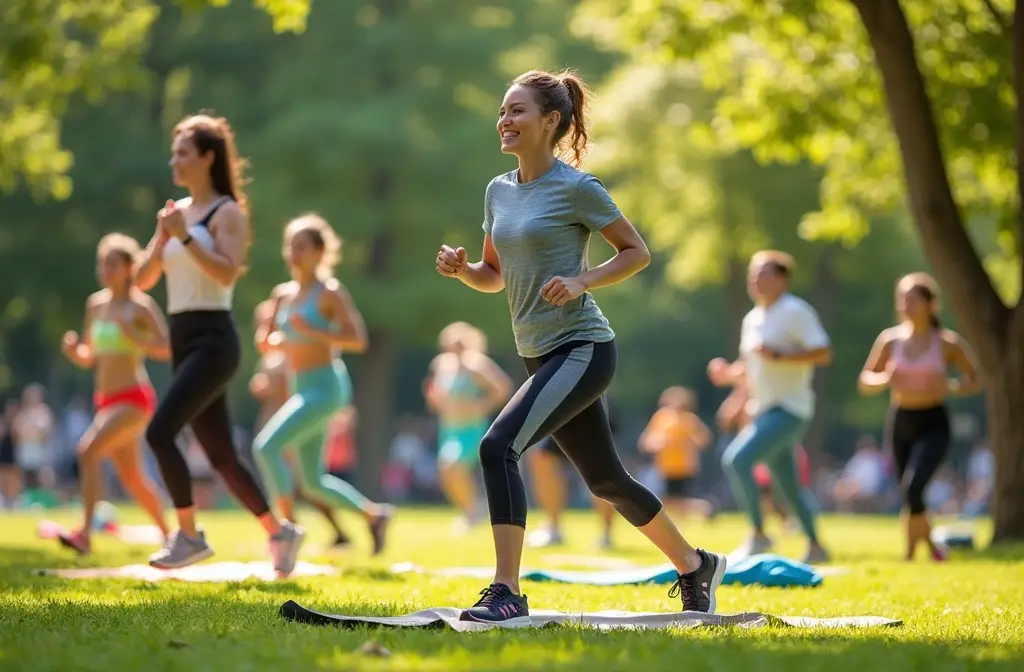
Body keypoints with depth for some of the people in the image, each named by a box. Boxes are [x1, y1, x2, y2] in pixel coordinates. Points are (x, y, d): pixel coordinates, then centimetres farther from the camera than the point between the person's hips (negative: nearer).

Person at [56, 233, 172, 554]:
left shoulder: (141, 305, -9)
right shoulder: (95, 304, 11)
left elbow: (167, 349, -15)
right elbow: (88, 358, 17)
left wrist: (135, 337, -26)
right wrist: (73, 350, -4)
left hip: (134, 398, -8)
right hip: (107, 400, 8)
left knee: (88, 450, -26)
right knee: (133, 478, 15)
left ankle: (85, 533, -29)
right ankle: (169, 534, 32)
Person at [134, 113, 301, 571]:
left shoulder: (227, 212, -6)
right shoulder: (176, 212, 15)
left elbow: (227, 273, -21)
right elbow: (143, 280, 11)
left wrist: (184, 236, -20)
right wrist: (162, 237, -5)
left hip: (212, 339, -8)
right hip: (182, 340, 8)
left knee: (159, 433, -19)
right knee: (219, 453, 10)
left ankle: (189, 535, -10)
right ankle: (278, 531, 21)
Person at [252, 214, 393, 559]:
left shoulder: (330, 292, -9)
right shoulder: (284, 294, 11)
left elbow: (357, 340, -17)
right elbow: (265, 342, 17)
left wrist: (312, 332, -23)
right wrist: (278, 340, -5)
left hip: (325, 387, -8)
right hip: (303, 389, 8)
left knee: (266, 446, -22)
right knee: (312, 483, 11)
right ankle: (374, 514, 29)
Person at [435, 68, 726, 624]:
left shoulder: (576, 188, -10)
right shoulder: (498, 191, 11)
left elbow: (637, 253, -4)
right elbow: (494, 276, 19)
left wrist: (581, 281, -18)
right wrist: (460, 268, -2)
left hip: (582, 349, -8)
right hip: (539, 354, 8)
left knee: (497, 447, -24)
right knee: (607, 482, 17)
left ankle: (506, 593, -23)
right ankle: (696, 566, 37)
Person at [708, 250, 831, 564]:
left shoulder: (795, 312, -11)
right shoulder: (753, 319, 14)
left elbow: (823, 353, -19)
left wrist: (778, 355, -26)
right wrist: (729, 374, 3)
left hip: (789, 409, -9)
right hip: (763, 409, 9)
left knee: (737, 458, -23)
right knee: (788, 486, 14)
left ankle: (758, 535, -13)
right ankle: (815, 546, 28)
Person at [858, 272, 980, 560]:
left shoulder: (947, 342, -6)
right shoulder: (890, 339, 1)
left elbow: (975, 381, 3)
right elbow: (864, 382, 7)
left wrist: (949, 387, -16)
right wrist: (885, 380, -15)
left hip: (933, 425, -4)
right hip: (899, 423, 4)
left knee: (913, 488, -22)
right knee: (908, 495, 10)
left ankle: (910, 554, -8)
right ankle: (931, 544, 36)